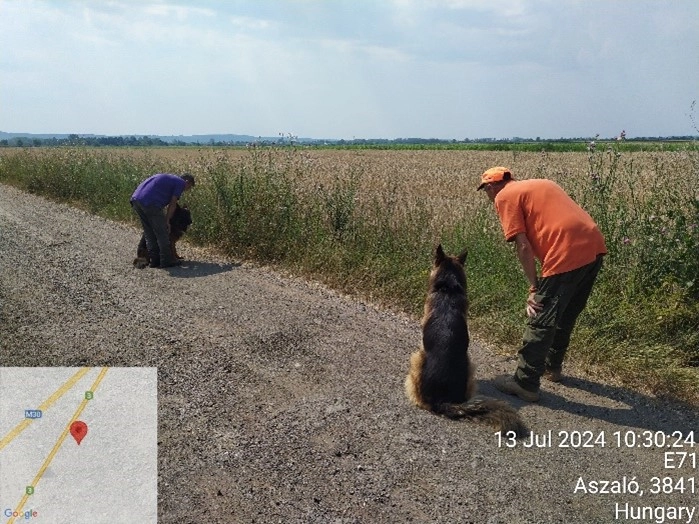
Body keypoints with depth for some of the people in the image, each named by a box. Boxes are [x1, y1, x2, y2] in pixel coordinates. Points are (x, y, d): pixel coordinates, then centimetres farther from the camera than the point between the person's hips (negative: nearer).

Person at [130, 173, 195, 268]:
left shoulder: (168, 178, 31)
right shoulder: (180, 183, 7)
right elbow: (172, 204, 0)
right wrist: (167, 221, 6)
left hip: (135, 199, 9)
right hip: (150, 203, -9)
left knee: (149, 233, 17)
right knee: (162, 233, 4)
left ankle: (154, 260, 21)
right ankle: (166, 261, 12)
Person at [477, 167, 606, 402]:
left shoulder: (504, 197, 3)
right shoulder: (541, 184, 27)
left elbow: (523, 246, -6)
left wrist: (534, 287, 2)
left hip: (567, 255, -9)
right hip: (595, 248, 9)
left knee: (540, 322, 3)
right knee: (565, 316, 24)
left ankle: (525, 383, 13)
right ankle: (552, 367, 40)